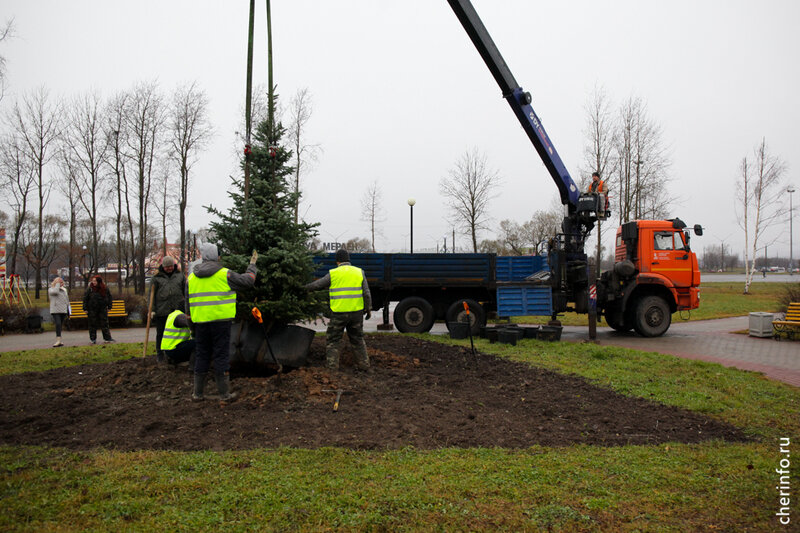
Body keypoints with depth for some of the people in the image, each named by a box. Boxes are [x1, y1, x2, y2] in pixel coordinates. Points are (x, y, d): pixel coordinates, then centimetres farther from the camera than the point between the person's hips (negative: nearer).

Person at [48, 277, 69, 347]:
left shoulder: (64, 290, 20)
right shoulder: (51, 289, 3)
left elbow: (67, 300, 26)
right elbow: (55, 292, -23)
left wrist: (68, 310, 21)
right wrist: (57, 284, -9)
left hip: (63, 310, 6)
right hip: (55, 310, -6)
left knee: (60, 325, 7)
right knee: (58, 324, -19)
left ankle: (59, 341, 10)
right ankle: (58, 341, -25)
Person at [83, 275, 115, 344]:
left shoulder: (105, 289, 1)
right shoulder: (90, 289, -5)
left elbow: (109, 297, 13)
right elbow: (85, 299, -1)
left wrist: (109, 307, 12)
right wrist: (85, 309, -4)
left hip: (102, 309, 1)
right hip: (92, 309, -1)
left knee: (104, 323, 1)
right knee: (93, 324, 4)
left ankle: (107, 338, 4)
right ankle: (93, 339, 13)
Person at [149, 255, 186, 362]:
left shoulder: (180, 275, 10)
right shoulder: (157, 278, 4)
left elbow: (186, 292, 13)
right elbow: (151, 295, 2)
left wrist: (187, 307, 8)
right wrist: (151, 310, -5)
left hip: (177, 309, 1)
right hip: (161, 311, -1)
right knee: (160, 333, 7)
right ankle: (159, 354, 19)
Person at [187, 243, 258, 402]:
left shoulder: (192, 277, 9)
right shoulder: (224, 274, -7)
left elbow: (188, 302, 14)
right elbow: (247, 281, -1)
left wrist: (190, 321, 23)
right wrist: (252, 265, 16)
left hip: (201, 322, 4)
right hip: (220, 319, -4)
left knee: (202, 356, 12)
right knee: (220, 356, 0)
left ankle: (197, 393, 16)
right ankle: (224, 393, 4)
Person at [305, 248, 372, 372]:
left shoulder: (333, 274, -3)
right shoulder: (359, 272, 4)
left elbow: (317, 285, 5)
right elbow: (366, 293, 1)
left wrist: (305, 287, 24)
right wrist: (368, 309, 9)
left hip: (339, 313, -3)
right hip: (356, 312, 3)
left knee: (332, 341, 8)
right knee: (358, 339, 17)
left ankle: (332, 367, 4)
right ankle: (363, 364, 19)